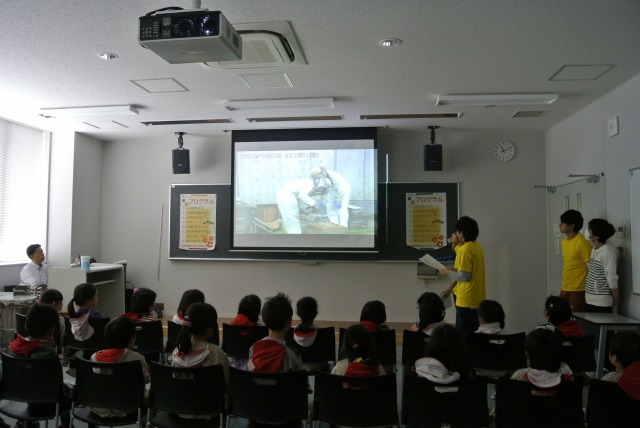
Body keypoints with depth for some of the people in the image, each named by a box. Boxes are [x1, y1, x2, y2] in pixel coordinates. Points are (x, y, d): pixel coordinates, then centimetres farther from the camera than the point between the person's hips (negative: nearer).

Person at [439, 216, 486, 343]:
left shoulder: (465, 249, -18)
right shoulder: (477, 247, 11)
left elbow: (464, 276, -21)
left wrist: (448, 272, -9)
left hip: (466, 301, -9)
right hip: (478, 300, 9)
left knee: (463, 337, -1)